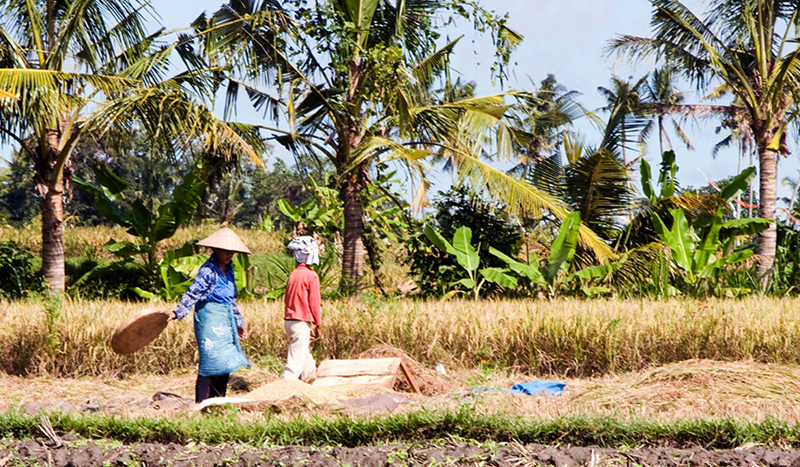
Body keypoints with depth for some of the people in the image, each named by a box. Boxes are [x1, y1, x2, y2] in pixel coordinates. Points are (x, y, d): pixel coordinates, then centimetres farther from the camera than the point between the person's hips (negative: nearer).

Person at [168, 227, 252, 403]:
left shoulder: (228, 270, 13)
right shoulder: (208, 270, -13)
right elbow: (193, 293, -21)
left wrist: (239, 323, 29)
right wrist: (177, 313, -34)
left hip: (225, 321, 9)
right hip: (210, 318, -9)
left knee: (225, 362, 9)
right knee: (211, 362, -11)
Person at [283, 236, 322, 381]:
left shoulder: (293, 275, 10)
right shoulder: (311, 276, -12)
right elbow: (314, 302, -11)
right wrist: (318, 325, 0)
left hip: (288, 320, 8)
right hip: (301, 322, -8)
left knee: (306, 352, 21)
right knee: (297, 357, -7)